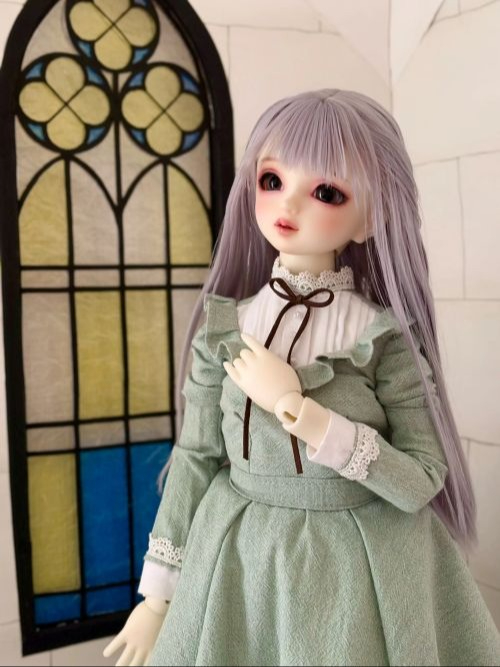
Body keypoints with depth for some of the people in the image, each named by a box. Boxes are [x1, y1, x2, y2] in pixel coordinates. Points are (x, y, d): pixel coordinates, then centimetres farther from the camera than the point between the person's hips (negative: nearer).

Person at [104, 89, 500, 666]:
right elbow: (195, 459, -1)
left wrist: (297, 409, -24)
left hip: (360, 569, -2)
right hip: (237, 564, 2)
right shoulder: (224, 327, -6)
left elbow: (423, 480, -15)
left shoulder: (384, 335, -12)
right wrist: (158, 595, 3)